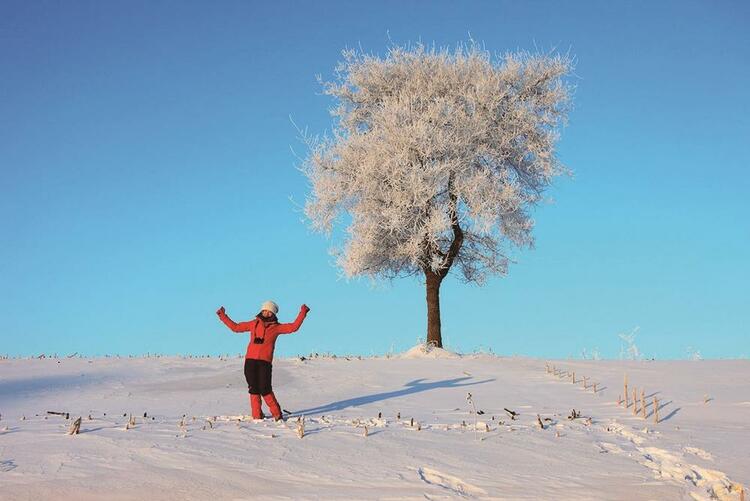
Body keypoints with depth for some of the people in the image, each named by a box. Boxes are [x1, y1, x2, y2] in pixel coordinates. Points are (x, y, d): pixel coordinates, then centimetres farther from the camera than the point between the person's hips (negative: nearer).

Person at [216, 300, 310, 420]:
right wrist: (223, 316, 22)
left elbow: (294, 327, 4)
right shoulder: (254, 324, 16)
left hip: (265, 362, -3)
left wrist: (302, 313, -1)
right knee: (254, 389, 3)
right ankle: (257, 415, 11)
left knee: (265, 390, -9)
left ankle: (276, 414, 5)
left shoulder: (276, 327, 10)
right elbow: (235, 327, 22)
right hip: (250, 361, 3)